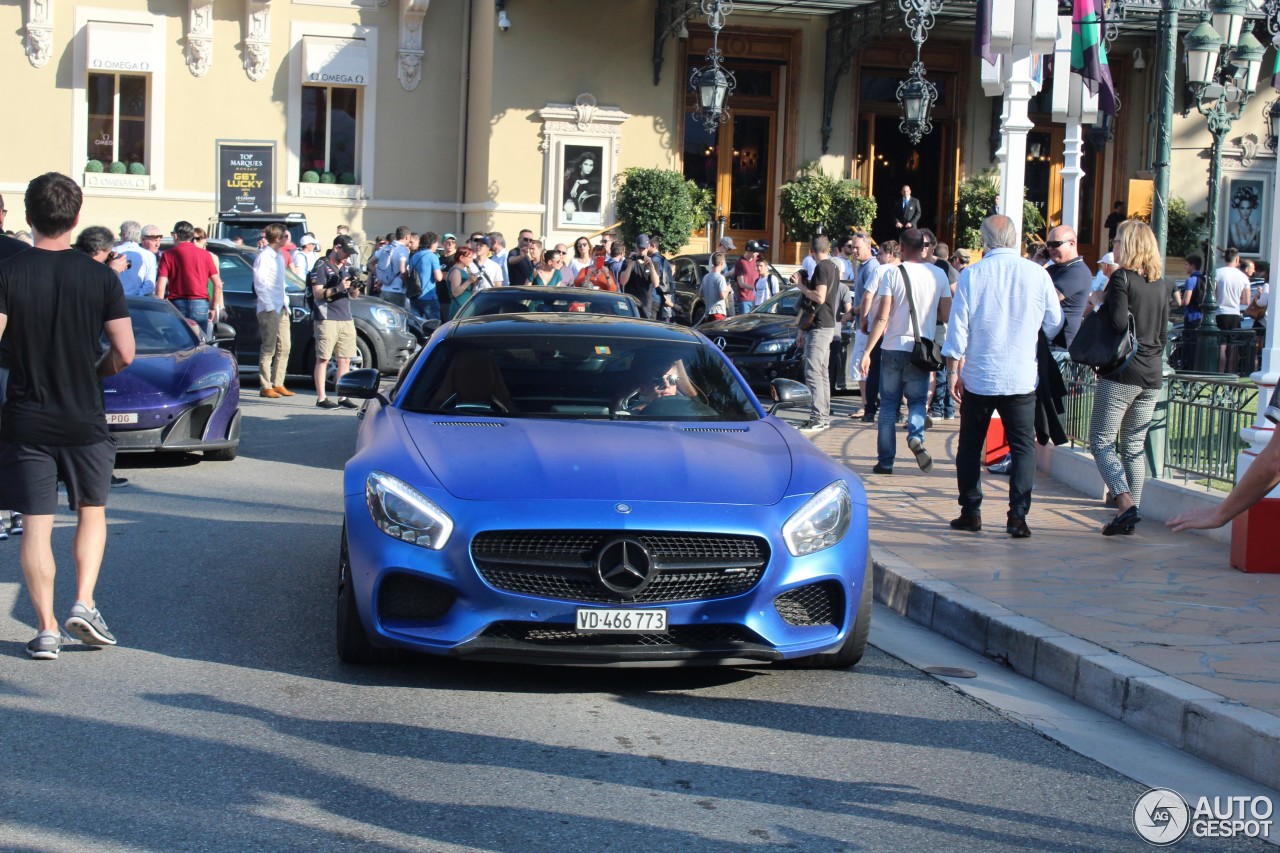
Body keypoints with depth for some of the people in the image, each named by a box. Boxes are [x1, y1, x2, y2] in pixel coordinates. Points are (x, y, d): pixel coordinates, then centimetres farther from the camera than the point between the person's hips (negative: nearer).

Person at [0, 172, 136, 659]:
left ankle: (46, 629, 3)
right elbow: (124, 353, -5)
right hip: (85, 419, 0)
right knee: (92, 513, 17)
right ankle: (84, 604, 3)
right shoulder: (100, 277, -5)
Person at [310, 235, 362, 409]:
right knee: (323, 359, -4)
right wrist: (338, 289, -24)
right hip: (327, 318, -7)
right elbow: (317, 293, -12)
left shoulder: (347, 267, 16)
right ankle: (321, 398, -2)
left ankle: (343, 398, 11)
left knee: (345, 359, 6)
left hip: (346, 319, 7)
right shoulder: (321, 266, -4)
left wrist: (355, 289, -4)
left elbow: (353, 295, 19)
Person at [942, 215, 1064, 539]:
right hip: (1022, 378, 0)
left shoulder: (971, 275, -6)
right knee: (1023, 446, 4)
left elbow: (958, 327, -4)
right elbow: (1054, 325, 6)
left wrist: (954, 370, 4)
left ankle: (971, 512, 15)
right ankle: (1017, 516, -6)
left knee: (970, 445, 14)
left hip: (978, 377, 0)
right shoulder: (1037, 274, -4)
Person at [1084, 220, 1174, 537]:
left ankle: (1125, 504, -20)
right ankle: (1130, 513, 11)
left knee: (1102, 442, -3)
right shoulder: (1162, 284, 11)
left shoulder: (1122, 278, -10)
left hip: (1120, 374, -7)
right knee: (1134, 446, 12)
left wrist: (1099, 302, -5)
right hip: (1151, 376, 7)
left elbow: (1118, 323, -20)